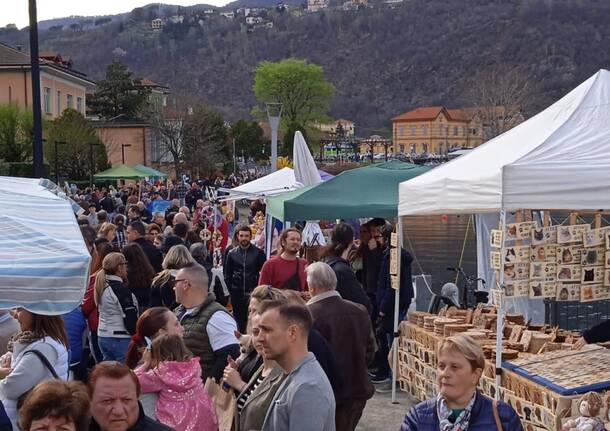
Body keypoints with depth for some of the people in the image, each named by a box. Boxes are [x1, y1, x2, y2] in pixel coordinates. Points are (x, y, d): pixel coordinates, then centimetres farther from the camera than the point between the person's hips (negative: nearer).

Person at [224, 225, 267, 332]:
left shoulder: (258, 253, 0)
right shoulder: (232, 254, 8)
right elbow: (227, 275, 11)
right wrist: (231, 290, 2)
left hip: (253, 294, -2)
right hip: (237, 295, 2)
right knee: (239, 322, 7)